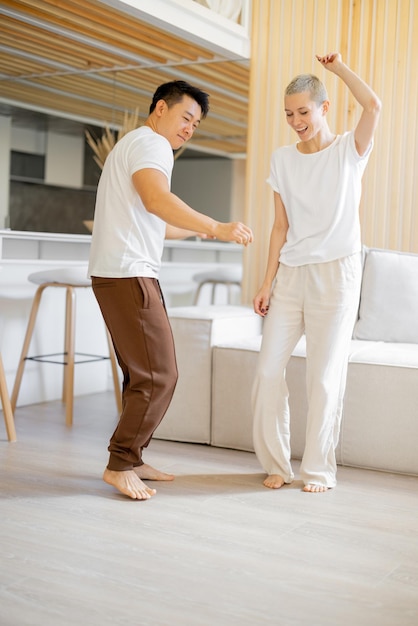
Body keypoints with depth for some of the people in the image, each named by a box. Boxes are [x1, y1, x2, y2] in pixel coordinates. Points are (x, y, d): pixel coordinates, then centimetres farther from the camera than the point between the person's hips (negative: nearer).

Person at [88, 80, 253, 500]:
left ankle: (130, 460, 18)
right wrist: (216, 227, -31)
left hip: (117, 275, 11)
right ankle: (120, 464, -2)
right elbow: (156, 199, -27)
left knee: (142, 376, 13)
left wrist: (198, 230, 34)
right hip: (129, 274, -11)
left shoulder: (131, 144, 28)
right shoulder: (151, 142, -6)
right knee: (158, 376, -9)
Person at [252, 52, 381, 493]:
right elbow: (281, 228, 9)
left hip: (335, 273, -4)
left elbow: (373, 105, -20)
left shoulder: (349, 151, 1)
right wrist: (267, 283, 4)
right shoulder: (282, 159, 11)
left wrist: (337, 67, -7)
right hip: (290, 274, 4)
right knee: (268, 370, -2)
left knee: (324, 376, -3)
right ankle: (276, 464, 13)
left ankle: (319, 470, 12)